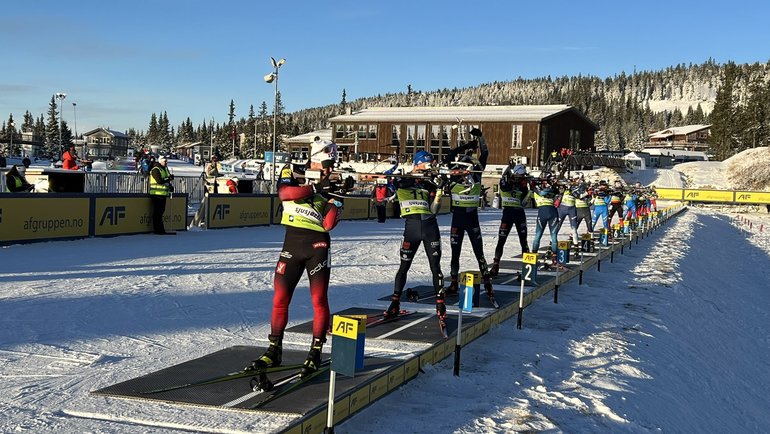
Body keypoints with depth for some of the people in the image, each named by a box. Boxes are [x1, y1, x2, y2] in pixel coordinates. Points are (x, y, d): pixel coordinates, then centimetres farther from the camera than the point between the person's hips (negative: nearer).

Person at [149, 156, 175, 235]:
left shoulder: (165, 169, 18)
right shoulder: (155, 170, -10)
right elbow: (159, 181, -22)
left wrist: (170, 186, 8)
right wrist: (169, 178, -17)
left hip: (163, 194, 9)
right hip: (157, 194, -9)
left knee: (161, 211, 11)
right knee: (157, 212, -6)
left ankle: (161, 230, 14)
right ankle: (157, 230, -4)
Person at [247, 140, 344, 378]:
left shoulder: (330, 186, 4)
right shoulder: (292, 172, 4)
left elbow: (328, 225, -6)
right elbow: (284, 193, -19)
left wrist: (335, 201, -16)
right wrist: (315, 188, -24)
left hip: (318, 245, 0)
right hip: (292, 242, 1)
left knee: (319, 300, -4)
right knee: (280, 298, 3)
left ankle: (315, 353, 8)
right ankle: (274, 351, 15)